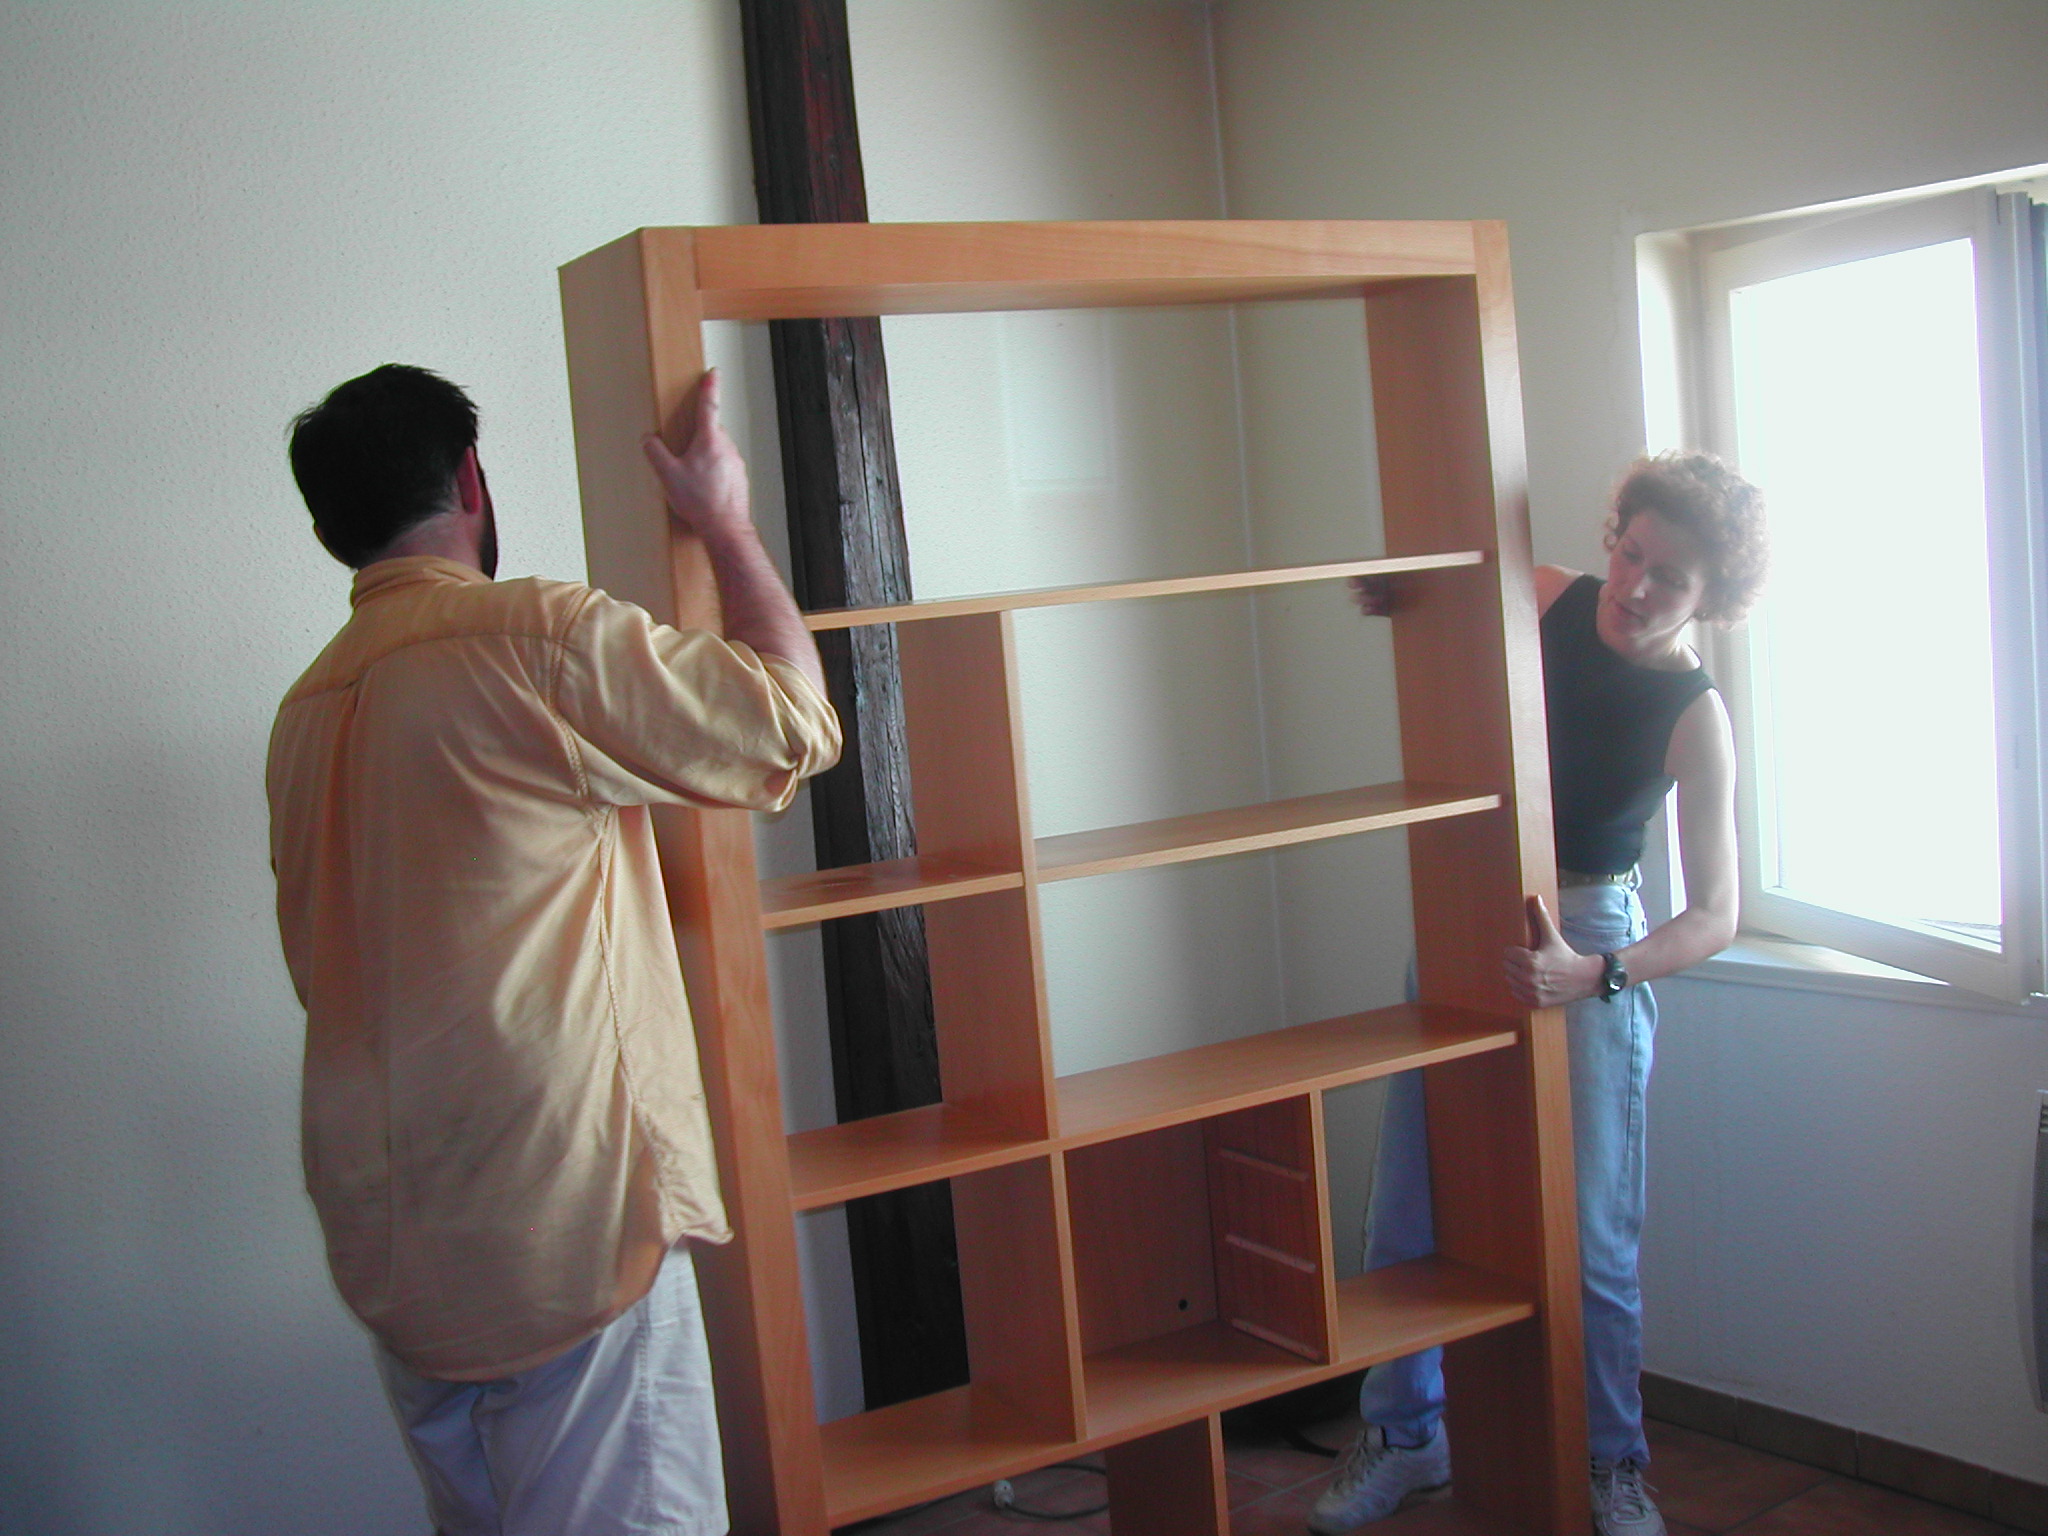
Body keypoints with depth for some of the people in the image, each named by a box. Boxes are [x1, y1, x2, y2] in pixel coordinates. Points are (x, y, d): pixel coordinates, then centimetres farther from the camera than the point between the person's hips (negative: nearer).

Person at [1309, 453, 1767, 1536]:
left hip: (1591, 945, -4)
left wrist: (1593, 973, -34)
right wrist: (1396, 598, -8)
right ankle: (1403, 1435, 25)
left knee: (1590, 1233, -1)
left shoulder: (1694, 715, -13)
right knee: (1407, 1204, 7)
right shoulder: (1549, 599, -5)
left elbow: (1715, 916, -18)